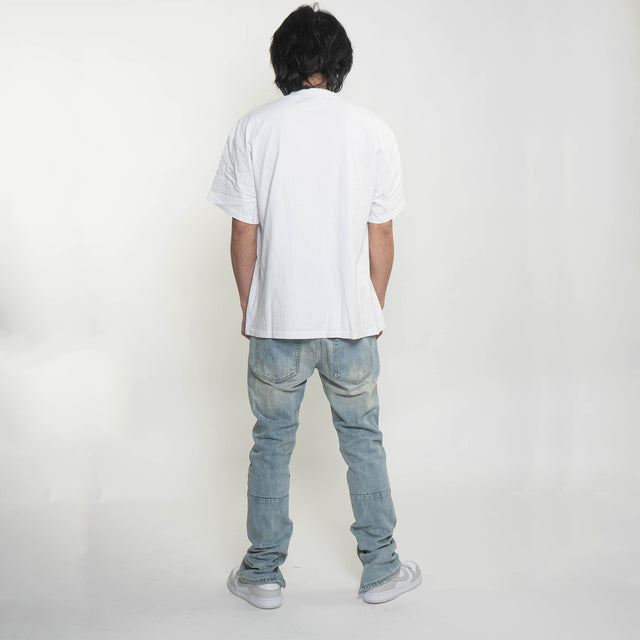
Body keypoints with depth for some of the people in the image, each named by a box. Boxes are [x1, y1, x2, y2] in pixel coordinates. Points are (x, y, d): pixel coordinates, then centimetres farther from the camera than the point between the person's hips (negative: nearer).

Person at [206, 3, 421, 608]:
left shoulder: (253, 128, -4)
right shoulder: (374, 130, -1)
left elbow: (243, 233, -3)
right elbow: (380, 237, 1)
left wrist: (249, 309, 10)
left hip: (276, 319, 0)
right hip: (352, 318, 1)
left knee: (271, 444, 13)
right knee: (363, 442, 15)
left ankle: (263, 574, 24)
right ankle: (380, 569, 25)